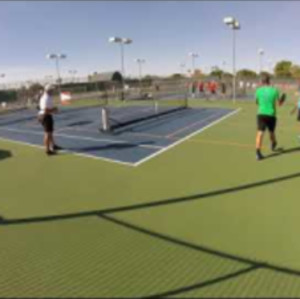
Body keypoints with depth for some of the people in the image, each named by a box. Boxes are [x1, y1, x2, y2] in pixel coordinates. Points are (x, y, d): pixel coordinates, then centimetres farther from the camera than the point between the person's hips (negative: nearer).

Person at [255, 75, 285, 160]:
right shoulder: (274, 90, -3)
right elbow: (280, 103, 4)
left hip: (261, 114, 0)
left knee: (260, 133, -7)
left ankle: (258, 152, -19)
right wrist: (283, 99, 25)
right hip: (271, 115, 0)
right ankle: (273, 144, 50)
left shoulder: (258, 90, -1)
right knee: (271, 132, 22)